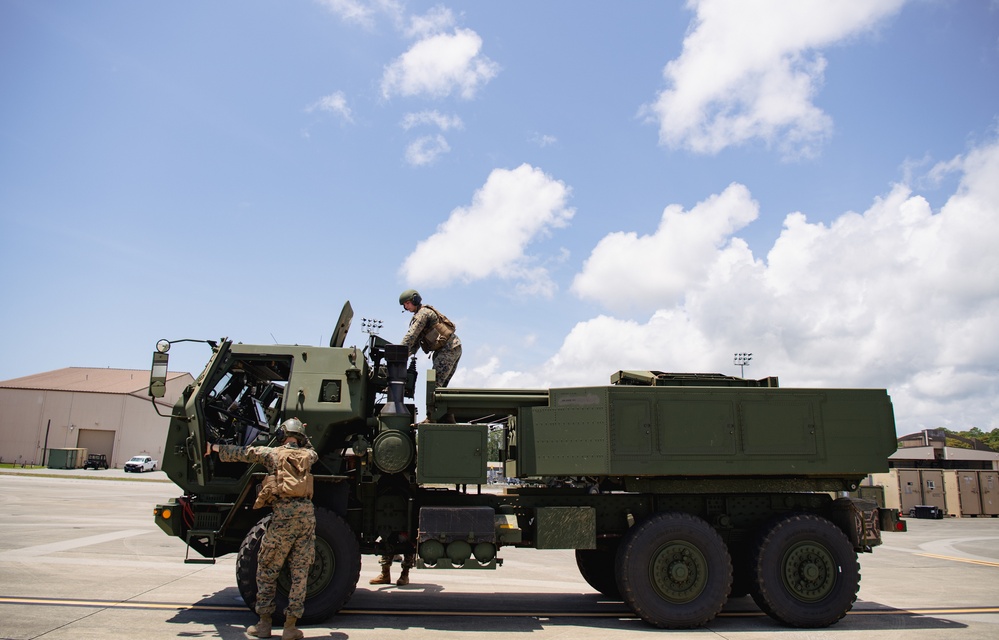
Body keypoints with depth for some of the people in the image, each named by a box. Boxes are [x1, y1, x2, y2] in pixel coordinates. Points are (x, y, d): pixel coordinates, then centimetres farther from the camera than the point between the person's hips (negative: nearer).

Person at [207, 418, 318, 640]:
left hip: (284, 514, -3)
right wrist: (302, 435, 46)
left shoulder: (273, 453, 9)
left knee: (267, 569, 11)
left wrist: (214, 448, 30)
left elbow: (243, 453, 18)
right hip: (307, 513, 3)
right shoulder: (307, 455, 16)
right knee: (300, 572, 6)